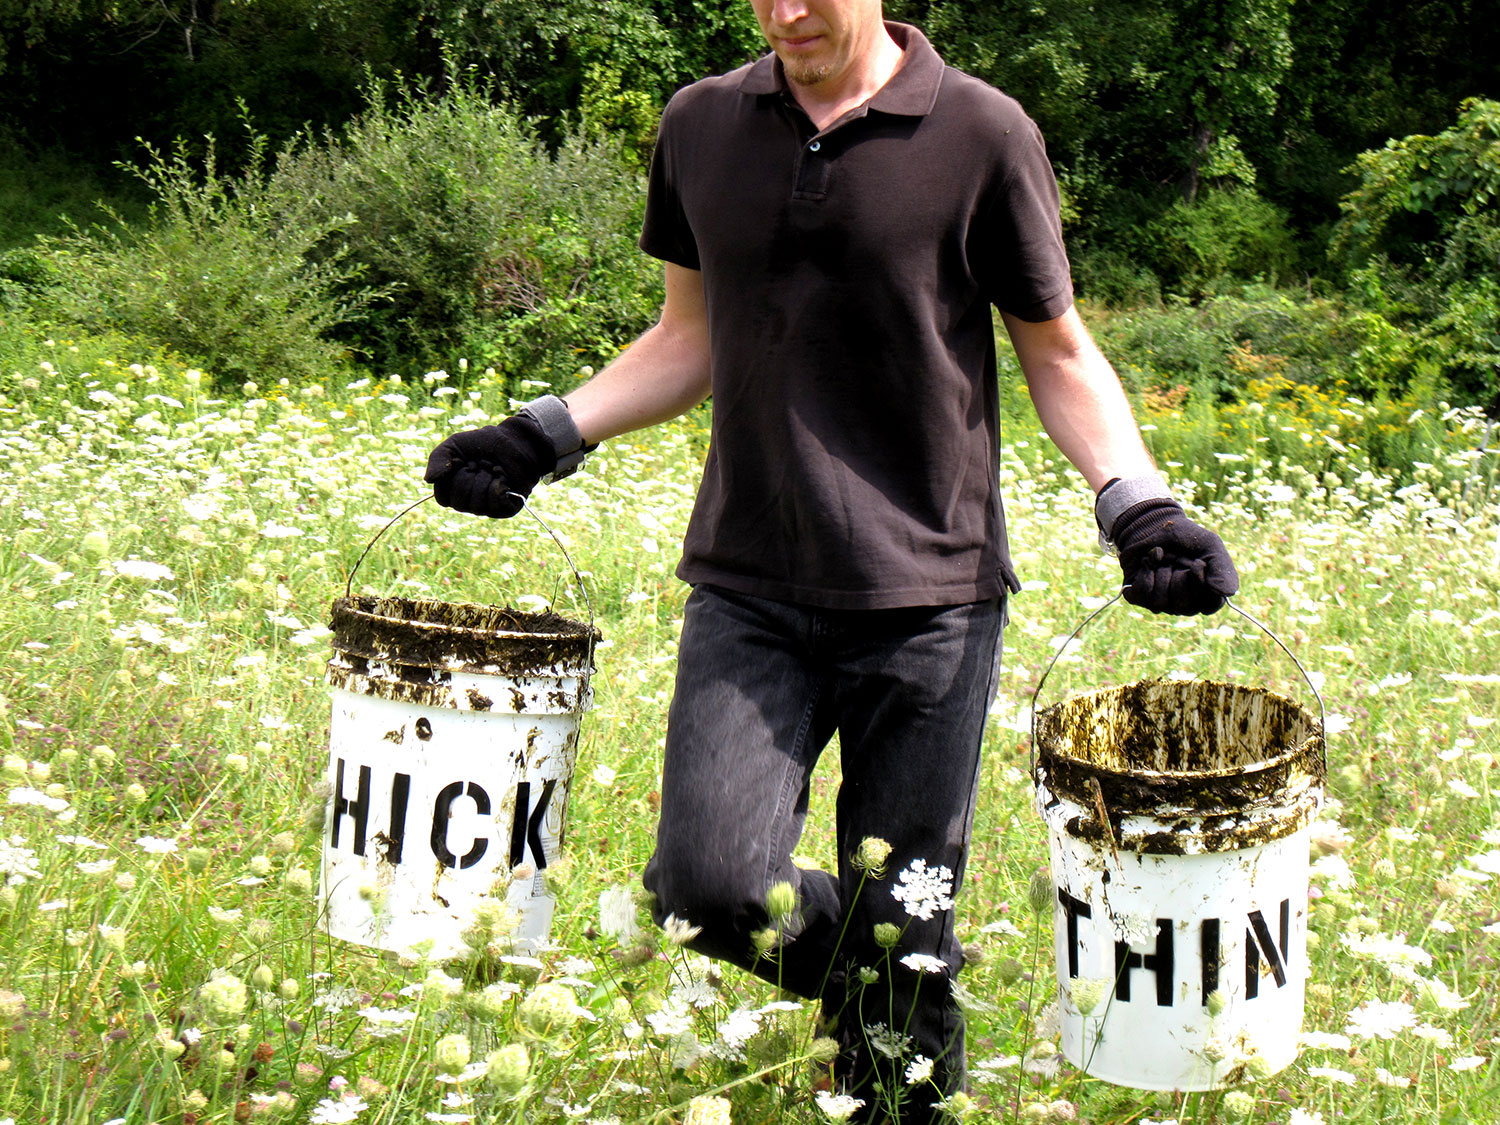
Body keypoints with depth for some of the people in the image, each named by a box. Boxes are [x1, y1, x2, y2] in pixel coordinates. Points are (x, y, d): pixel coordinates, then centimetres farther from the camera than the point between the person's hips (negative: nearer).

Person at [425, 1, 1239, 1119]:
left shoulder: (982, 135, -3)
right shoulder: (700, 126, 7)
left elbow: (1058, 354, 5)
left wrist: (1138, 502, -10)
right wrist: (545, 435, 9)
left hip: (927, 594, -2)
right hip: (748, 585, 3)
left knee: (901, 936, 1)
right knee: (704, 883, -10)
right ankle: (862, 968, 21)